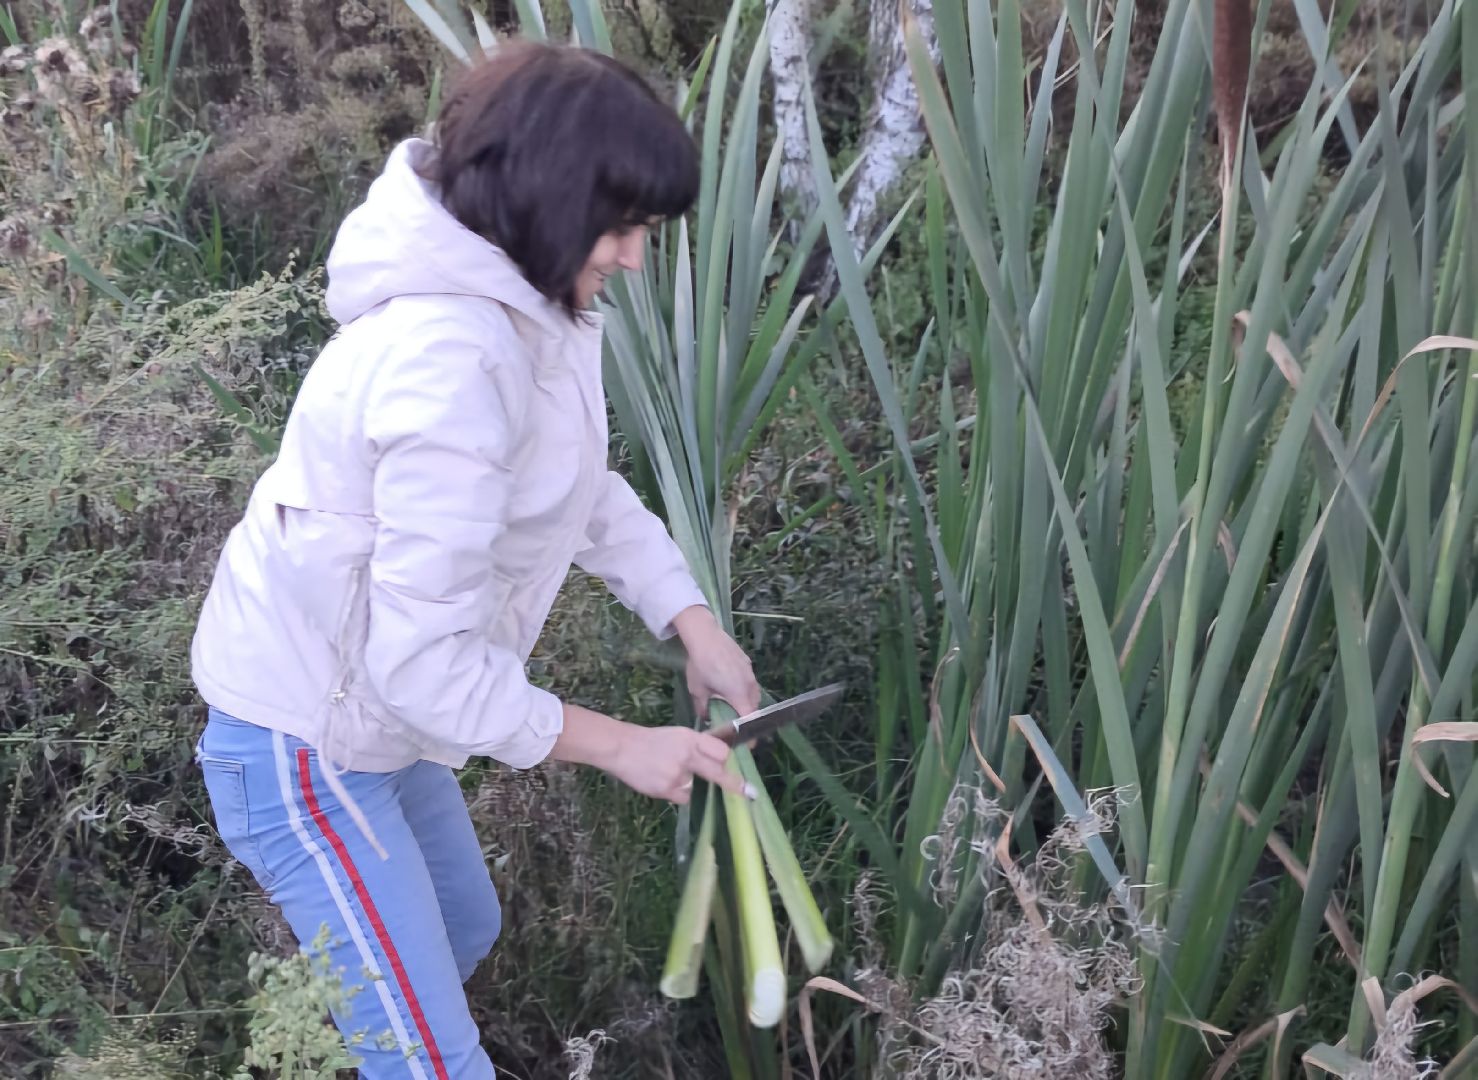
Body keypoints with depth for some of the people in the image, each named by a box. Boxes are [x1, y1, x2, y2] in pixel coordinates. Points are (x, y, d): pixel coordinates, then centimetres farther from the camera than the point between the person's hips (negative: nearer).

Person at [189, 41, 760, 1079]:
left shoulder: (528, 305, -4)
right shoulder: (449, 364, -33)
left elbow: (588, 485, 7)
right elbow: (423, 657, -31)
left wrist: (693, 621, -4)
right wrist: (619, 744, -21)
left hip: (370, 703, 10)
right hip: (304, 745, -9)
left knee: (466, 928, 29)